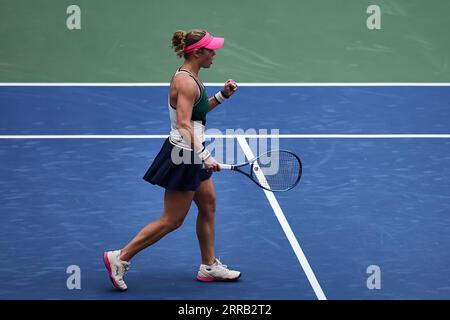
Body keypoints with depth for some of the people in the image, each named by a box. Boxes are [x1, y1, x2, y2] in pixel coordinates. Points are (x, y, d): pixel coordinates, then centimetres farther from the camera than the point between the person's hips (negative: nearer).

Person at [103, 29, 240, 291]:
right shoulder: (186, 82, -22)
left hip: (192, 154, 10)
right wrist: (204, 157, -34)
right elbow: (184, 125, -29)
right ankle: (120, 258, 5)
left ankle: (209, 266, 27)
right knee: (172, 221, -2)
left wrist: (223, 95, 12)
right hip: (183, 154, -10)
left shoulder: (190, 77, 8)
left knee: (209, 204, 16)